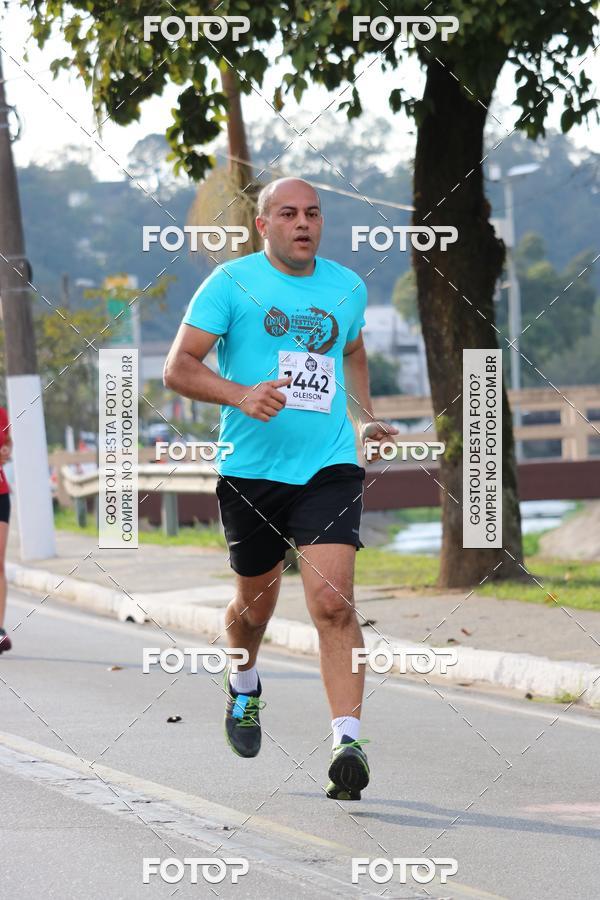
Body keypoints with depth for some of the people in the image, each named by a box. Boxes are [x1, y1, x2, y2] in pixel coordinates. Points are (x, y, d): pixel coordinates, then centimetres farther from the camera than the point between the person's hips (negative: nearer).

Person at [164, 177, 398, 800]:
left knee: (332, 602, -15)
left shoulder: (348, 287, 10)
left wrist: (365, 418, 17)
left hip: (329, 468, 1)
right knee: (256, 598, 16)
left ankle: (348, 742, -21)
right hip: (250, 469, -1)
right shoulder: (232, 282, -3)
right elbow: (178, 368, -7)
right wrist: (241, 395, -23)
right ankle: (243, 682, 49)